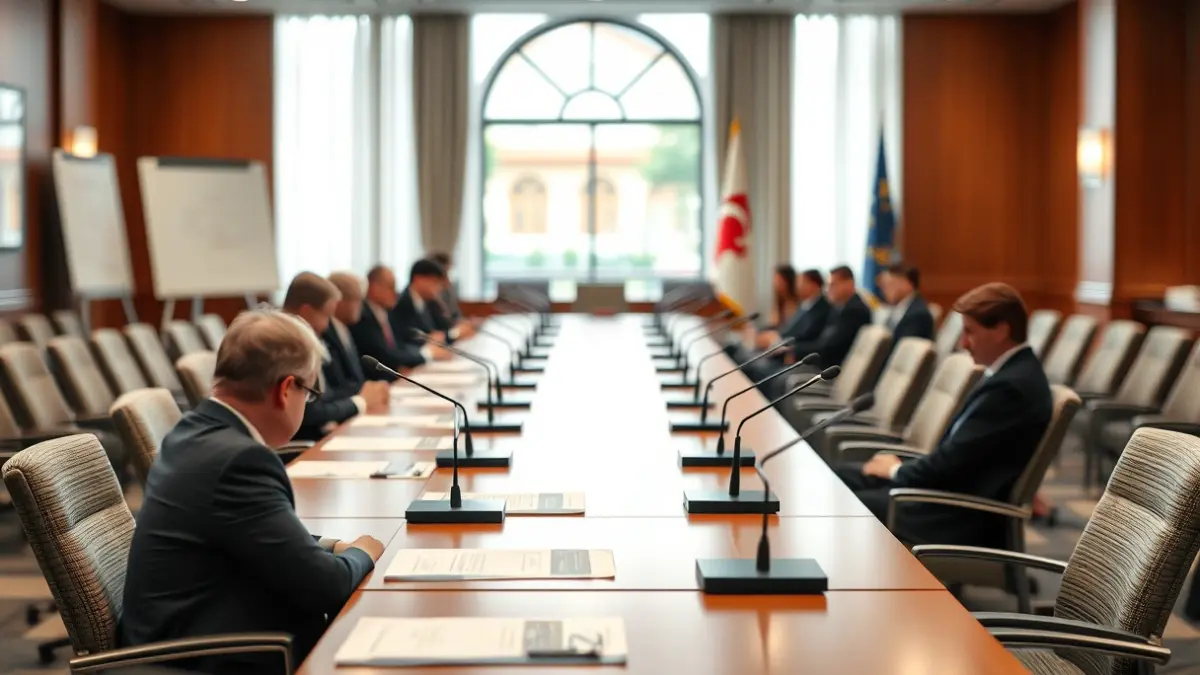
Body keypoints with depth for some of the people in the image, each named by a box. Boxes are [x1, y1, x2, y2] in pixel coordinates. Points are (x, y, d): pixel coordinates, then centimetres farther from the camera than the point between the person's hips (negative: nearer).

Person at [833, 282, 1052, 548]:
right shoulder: (1013, 371, 10)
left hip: (965, 514, -11)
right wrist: (900, 468, 4)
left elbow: (956, 459, -21)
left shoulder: (1011, 385, -22)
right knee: (839, 478, 10)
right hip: (956, 487, 11)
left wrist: (897, 470, -5)